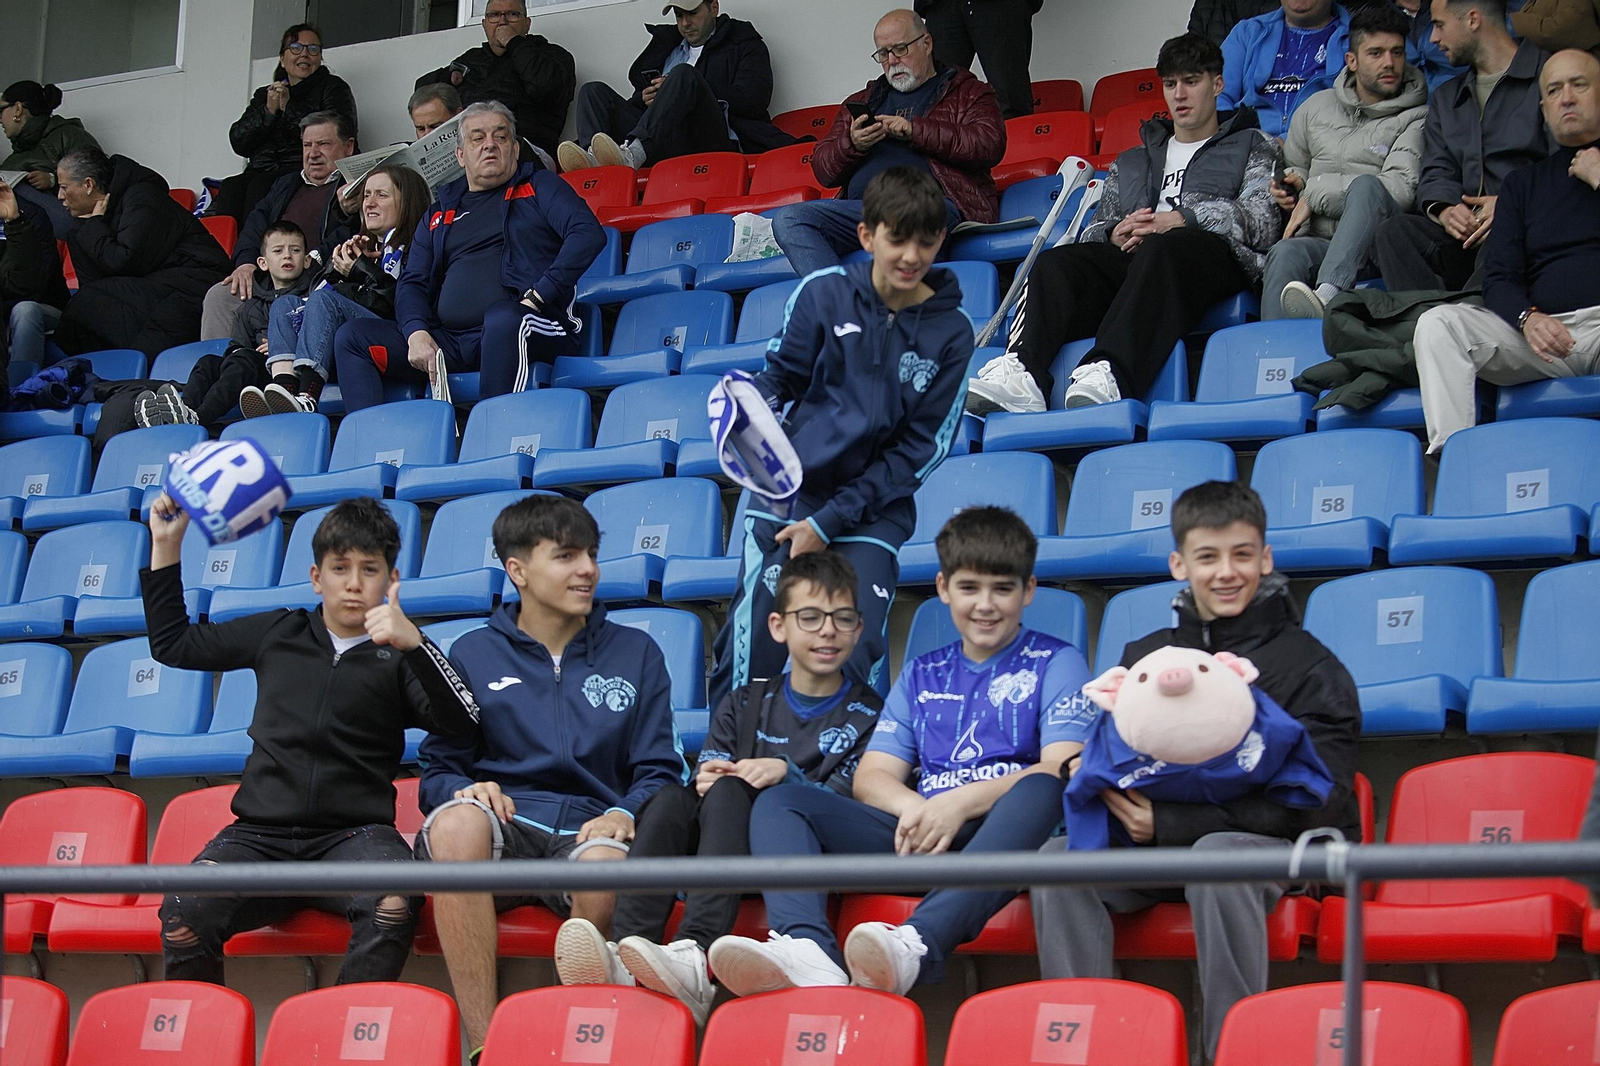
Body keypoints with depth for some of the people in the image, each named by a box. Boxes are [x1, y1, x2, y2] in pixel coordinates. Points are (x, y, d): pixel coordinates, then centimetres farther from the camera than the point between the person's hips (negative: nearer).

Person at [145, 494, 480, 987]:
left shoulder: (398, 655, 11)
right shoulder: (278, 633, 19)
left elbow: (461, 720, -6)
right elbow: (172, 644, 27)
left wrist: (413, 642, -18)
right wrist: (165, 547, 21)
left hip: (354, 833, -2)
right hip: (260, 833, 2)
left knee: (393, 907, -37)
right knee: (184, 913, -28)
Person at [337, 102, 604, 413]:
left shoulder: (539, 187, 14)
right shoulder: (440, 214, 26)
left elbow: (588, 234, -3)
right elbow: (411, 283, 19)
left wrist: (535, 298, -14)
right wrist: (417, 333, -4)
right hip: (448, 341, 5)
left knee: (502, 316, -40)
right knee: (352, 337, -7)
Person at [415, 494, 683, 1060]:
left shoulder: (636, 653, 19)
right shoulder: (473, 655, 17)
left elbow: (659, 771, 14)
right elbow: (437, 771, 14)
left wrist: (623, 814, -9)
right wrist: (466, 789, -11)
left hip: (587, 829, 0)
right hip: (499, 827, 1)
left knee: (607, 866, -39)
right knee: (457, 819, -37)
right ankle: (482, 1043, -38)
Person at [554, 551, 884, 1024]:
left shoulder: (867, 714, 12)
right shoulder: (744, 706, 23)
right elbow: (706, 772, 10)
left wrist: (788, 773, -17)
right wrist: (705, 779, -14)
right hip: (725, 843, 4)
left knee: (728, 794, -32)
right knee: (671, 797, -27)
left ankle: (694, 960, -54)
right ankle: (626, 953, -47)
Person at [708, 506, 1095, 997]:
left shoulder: (1057, 663, 13)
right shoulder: (921, 674, 25)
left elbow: (1061, 771, -4)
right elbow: (871, 776, 15)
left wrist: (960, 802, -18)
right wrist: (913, 808, -9)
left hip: (1003, 839, -4)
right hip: (923, 840, 5)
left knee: (1038, 790, -38)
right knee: (778, 801, -12)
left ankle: (918, 945, -58)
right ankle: (809, 951, -43)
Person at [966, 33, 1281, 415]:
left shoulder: (1253, 147, 24)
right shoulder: (1130, 163, 37)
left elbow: (1261, 222, 4)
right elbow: (1096, 231, 23)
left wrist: (1181, 220, -8)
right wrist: (1115, 234, -2)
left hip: (1214, 255, -4)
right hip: (1133, 261, 4)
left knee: (1162, 248, -40)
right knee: (1055, 263, -26)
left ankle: (1109, 374, -61)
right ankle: (1021, 372, -51)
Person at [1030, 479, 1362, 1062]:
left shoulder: (1311, 668, -1)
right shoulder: (1145, 656, 14)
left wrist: (1172, 822, -17)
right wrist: (1085, 771, -9)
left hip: (1276, 848, -4)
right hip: (1163, 843, 5)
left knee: (1217, 853, -39)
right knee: (1060, 856, -22)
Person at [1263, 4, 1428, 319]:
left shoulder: (1417, 119, 8)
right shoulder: (1317, 107, 23)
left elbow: (1401, 190, -8)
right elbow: (1293, 166, 38)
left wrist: (1315, 193, -5)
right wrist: (1292, 182, 10)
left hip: (1377, 247, -3)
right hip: (1319, 242, 3)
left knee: (1366, 185, -35)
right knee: (1285, 254, -33)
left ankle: (1327, 294, -57)